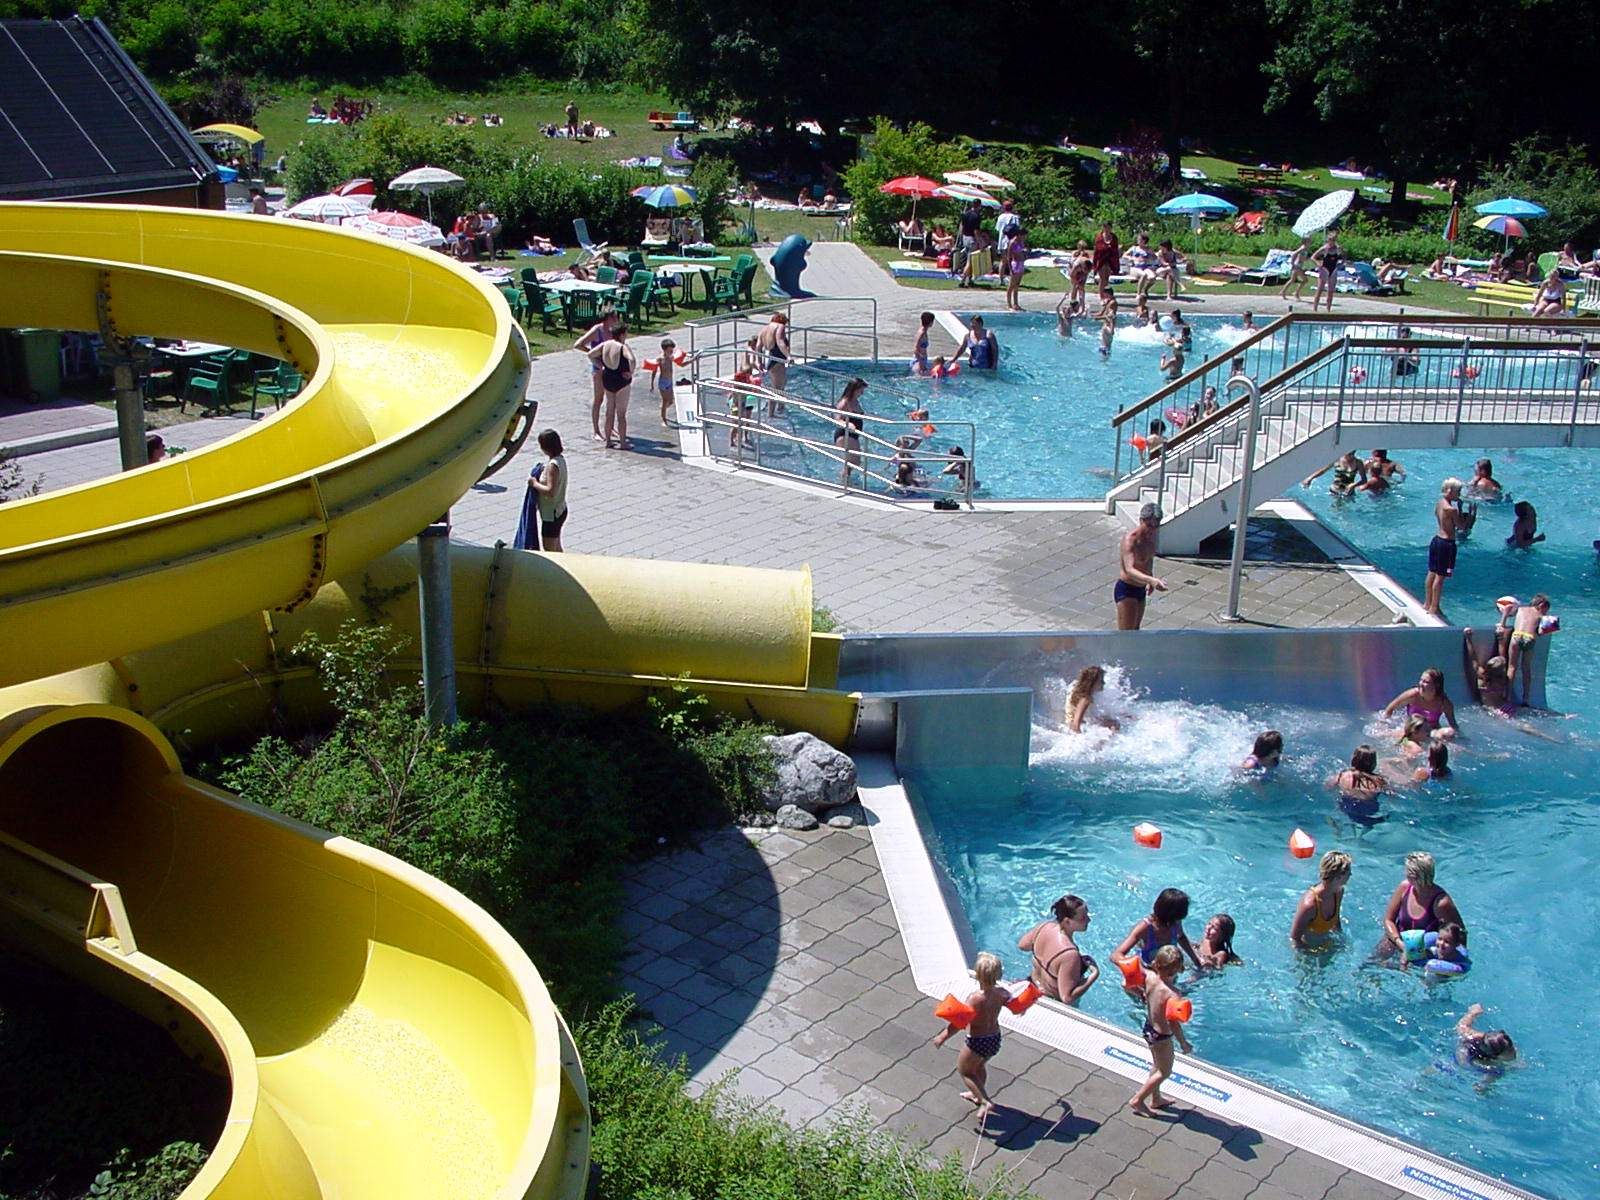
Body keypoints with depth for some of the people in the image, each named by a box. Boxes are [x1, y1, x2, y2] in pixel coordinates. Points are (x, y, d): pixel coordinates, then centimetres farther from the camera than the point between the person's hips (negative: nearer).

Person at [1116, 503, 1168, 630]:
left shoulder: (1154, 534, -1)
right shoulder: (1130, 539, -27)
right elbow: (1129, 569, -41)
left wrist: (1150, 580, 7)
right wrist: (1152, 580, -57)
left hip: (1141, 590, 9)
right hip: (1126, 590, -9)